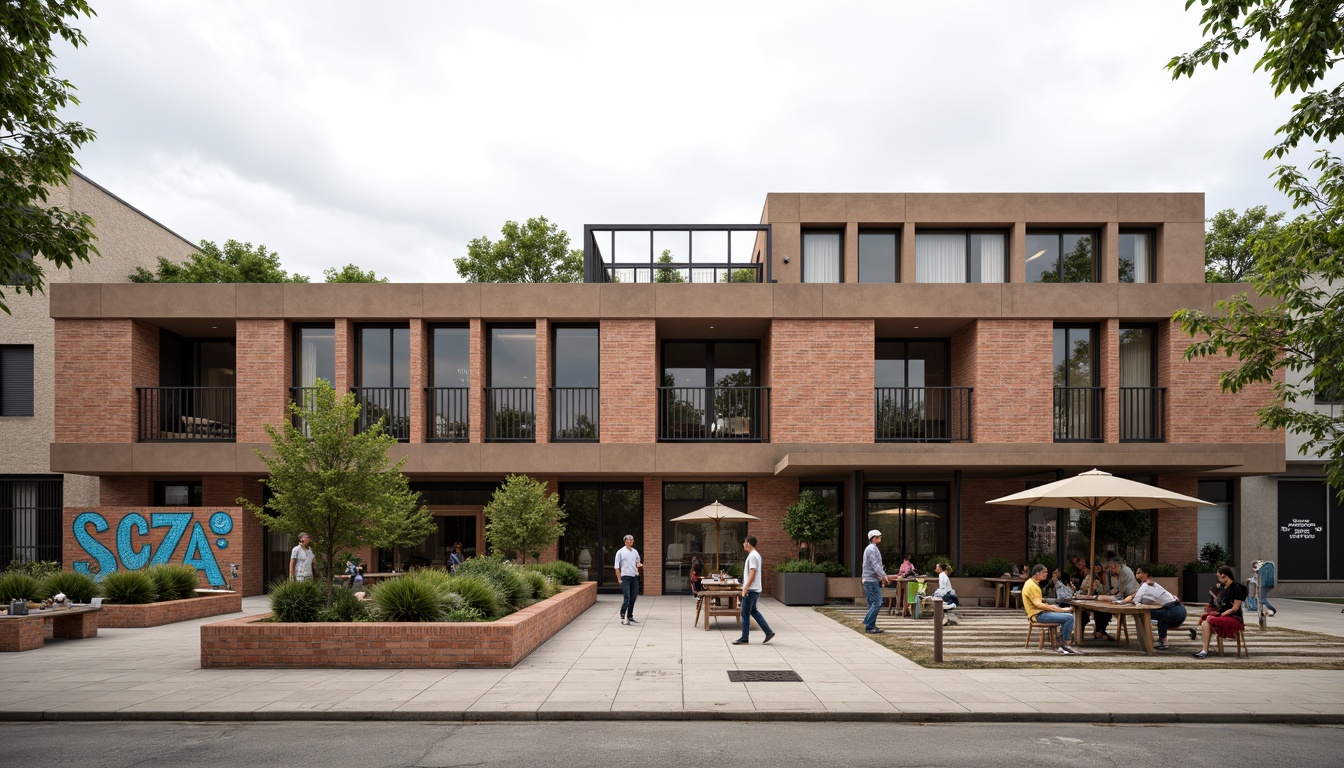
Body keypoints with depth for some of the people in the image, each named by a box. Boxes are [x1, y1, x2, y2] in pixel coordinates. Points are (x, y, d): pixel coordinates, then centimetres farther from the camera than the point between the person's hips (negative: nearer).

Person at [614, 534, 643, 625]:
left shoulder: (635, 551, 13)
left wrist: (639, 565, -1)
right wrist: (619, 579, -7)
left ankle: (630, 617, 18)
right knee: (627, 598, -12)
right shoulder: (620, 552, -2)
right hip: (625, 577, -5)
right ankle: (622, 616, -2)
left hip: (634, 577, 5)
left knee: (633, 598, 8)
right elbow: (617, 567, -2)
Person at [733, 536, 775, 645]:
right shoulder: (756, 555, 14)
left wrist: (745, 589, -21)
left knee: (745, 614, -1)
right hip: (755, 590, 10)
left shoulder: (752, 556, -17)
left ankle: (744, 638, 6)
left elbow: (752, 574, -23)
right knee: (753, 611, 17)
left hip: (751, 590, -10)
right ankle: (768, 633, 16)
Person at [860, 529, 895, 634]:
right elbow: (876, 566, -20)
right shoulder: (872, 549, -14)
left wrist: (883, 576, 15)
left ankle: (870, 626, 13)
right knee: (877, 603, -11)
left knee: (872, 604, 12)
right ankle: (869, 626, -12)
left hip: (868, 581, 11)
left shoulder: (870, 549, 20)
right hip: (872, 581, -11)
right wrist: (884, 577, -13)